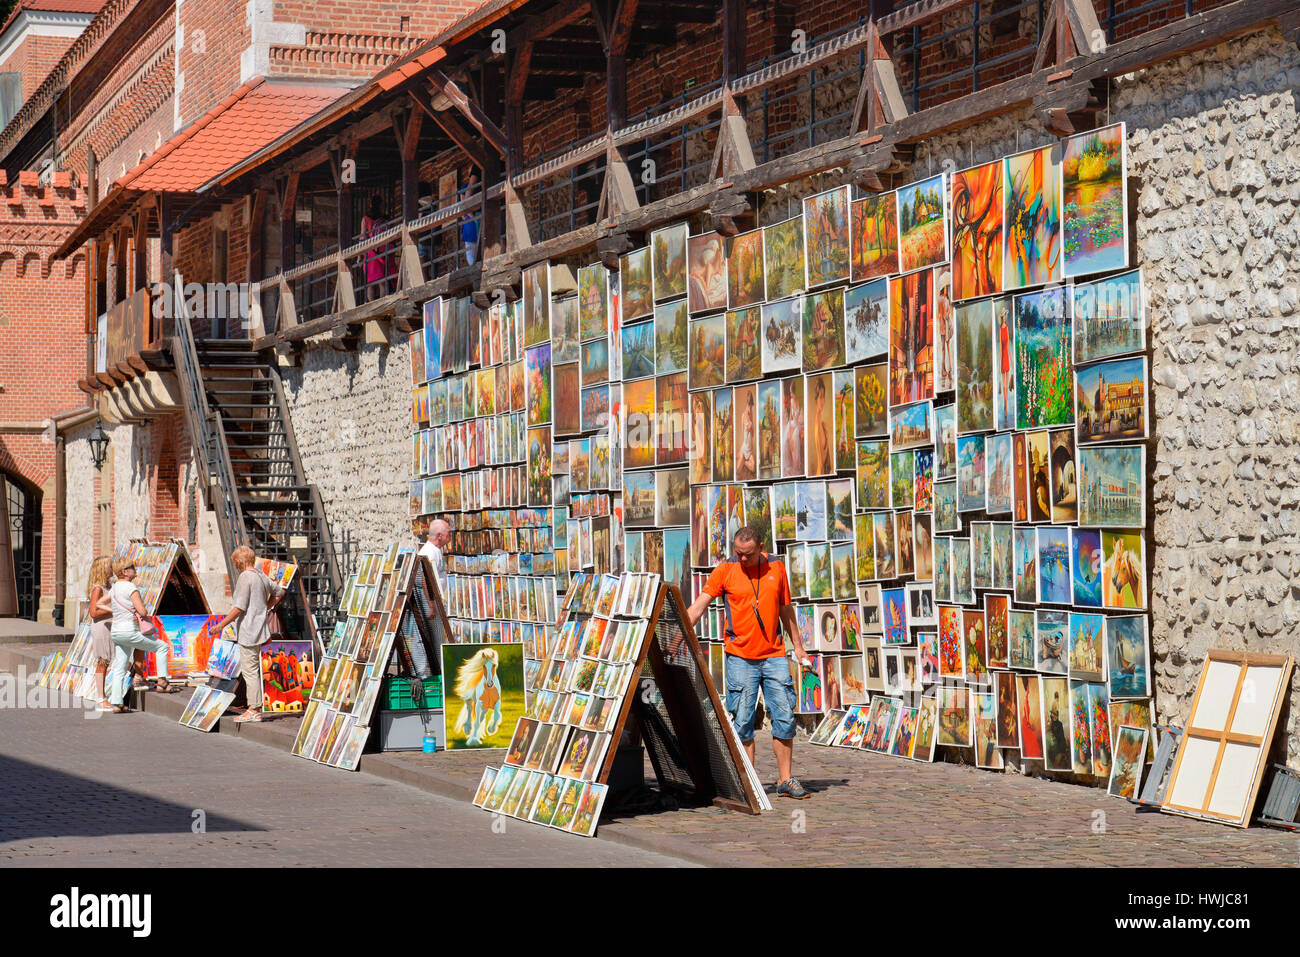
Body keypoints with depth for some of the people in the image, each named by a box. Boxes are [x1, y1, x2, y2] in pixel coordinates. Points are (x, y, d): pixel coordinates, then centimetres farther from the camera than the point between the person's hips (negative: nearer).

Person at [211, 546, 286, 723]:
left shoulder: (245, 578, -14)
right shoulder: (261, 577, 12)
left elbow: (239, 608, -18)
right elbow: (279, 592, 28)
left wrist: (221, 625, -11)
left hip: (249, 631, -9)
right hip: (259, 628, 9)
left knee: (250, 670, -6)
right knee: (252, 670, 16)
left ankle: (254, 710, -5)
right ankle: (254, 707, 17)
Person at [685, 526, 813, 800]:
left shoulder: (776, 568, 6)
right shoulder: (725, 571, -3)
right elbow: (699, 605, -8)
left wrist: (798, 646, 17)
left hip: (774, 656, 2)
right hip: (740, 657, -2)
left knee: (784, 717, 0)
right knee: (742, 722, -2)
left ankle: (785, 780, 9)